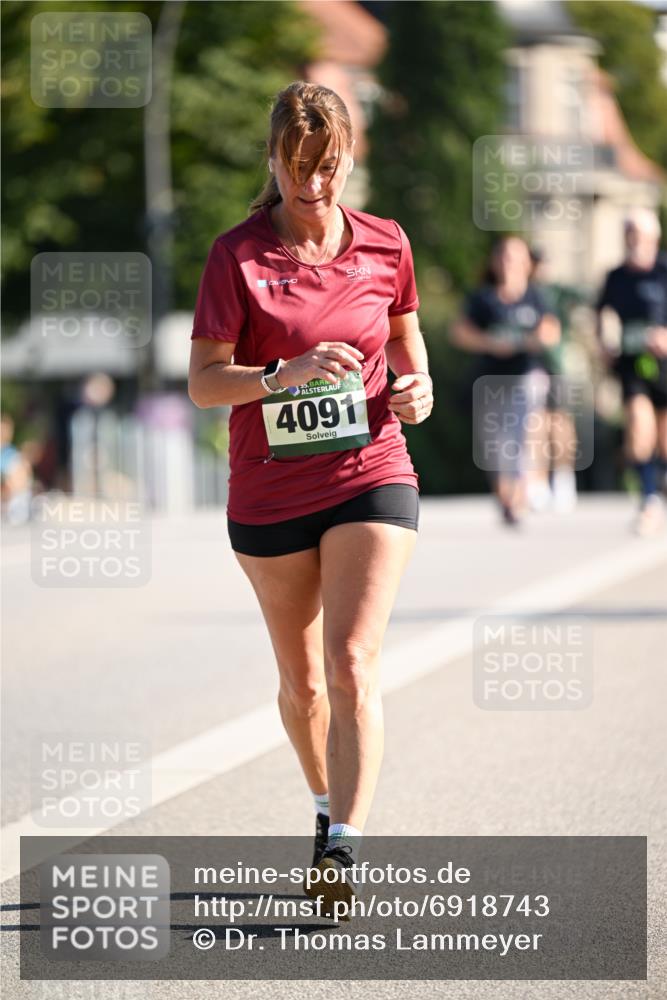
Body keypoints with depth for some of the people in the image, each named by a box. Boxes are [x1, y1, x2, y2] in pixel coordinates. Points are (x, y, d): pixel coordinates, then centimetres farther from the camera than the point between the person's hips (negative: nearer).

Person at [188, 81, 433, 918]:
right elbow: (202, 382, -11)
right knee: (301, 678, 13)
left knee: (353, 665, -15)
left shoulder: (385, 245, 1)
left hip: (371, 477, 0)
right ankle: (327, 806, 37)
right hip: (269, 492, 0)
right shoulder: (237, 254, -7)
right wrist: (287, 373, -27)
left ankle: (344, 850, -18)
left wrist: (417, 385, -2)